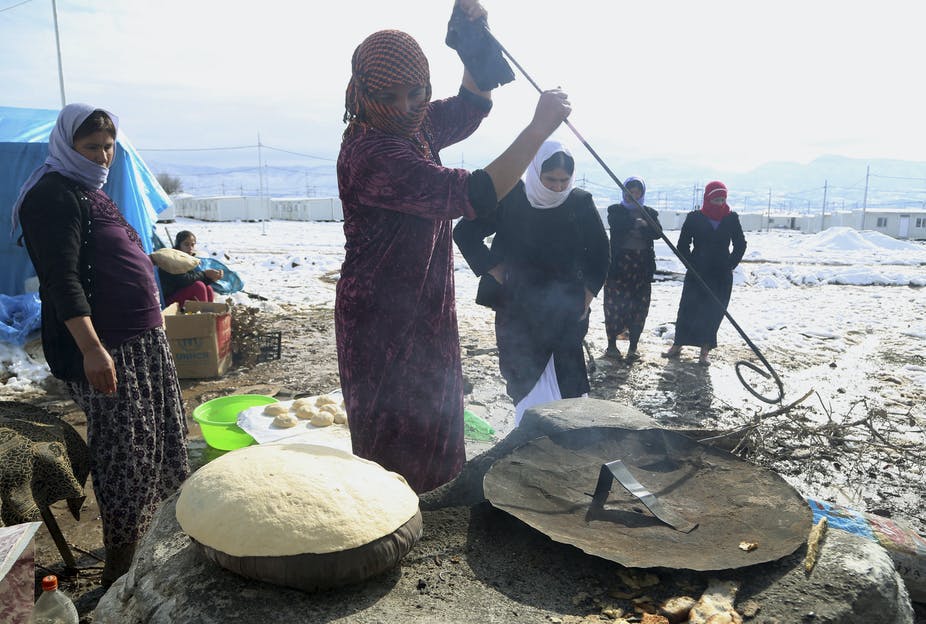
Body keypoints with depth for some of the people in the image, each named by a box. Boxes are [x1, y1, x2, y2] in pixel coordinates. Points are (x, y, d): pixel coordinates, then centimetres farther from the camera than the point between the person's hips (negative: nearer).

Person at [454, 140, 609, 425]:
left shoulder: (580, 204, -3)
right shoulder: (510, 200, -6)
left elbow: (599, 254, 8)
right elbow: (465, 233, 1)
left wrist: (585, 301, 3)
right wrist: (497, 273, -3)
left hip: (566, 313, 0)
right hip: (518, 312, 0)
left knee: (566, 384, -3)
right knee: (524, 381, 4)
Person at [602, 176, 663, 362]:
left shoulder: (650, 213, 14)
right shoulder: (615, 210, 7)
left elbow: (657, 233, -5)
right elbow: (617, 226, -15)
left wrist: (642, 224, -19)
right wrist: (638, 223, -16)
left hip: (642, 266, 2)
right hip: (618, 263, -2)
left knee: (639, 307, 1)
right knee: (614, 305, -4)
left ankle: (633, 347, 10)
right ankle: (611, 345, 9)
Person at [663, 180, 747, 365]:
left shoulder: (731, 219, 4)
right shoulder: (694, 218, -2)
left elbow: (740, 245, 12)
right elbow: (683, 245, 1)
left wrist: (730, 265, 2)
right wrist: (692, 265, -6)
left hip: (722, 275, 2)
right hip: (697, 273, -1)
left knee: (714, 312, 1)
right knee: (688, 308, 1)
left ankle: (705, 351, 8)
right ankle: (677, 345, 15)